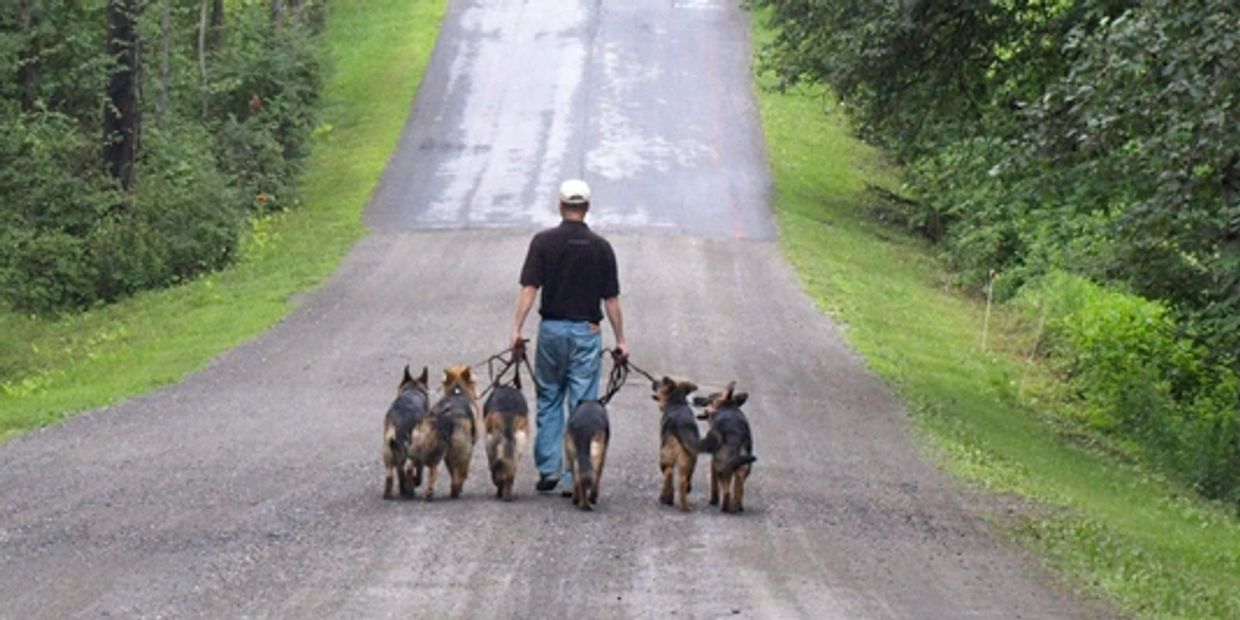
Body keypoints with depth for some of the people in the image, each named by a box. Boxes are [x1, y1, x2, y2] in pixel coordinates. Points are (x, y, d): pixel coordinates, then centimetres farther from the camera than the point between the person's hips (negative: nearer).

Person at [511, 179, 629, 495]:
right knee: (582, 407, 2)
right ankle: (574, 478, 0)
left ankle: (548, 469, 10)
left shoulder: (544, 242, -4)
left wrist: (518, 328, -9)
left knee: (549, 401, 15)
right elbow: (611, 299, 0)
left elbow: (529, 288, -10)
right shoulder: (601, 247, -2)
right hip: (587, 331, 0)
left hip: (552, 328, 1)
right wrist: (620, 339, 6)